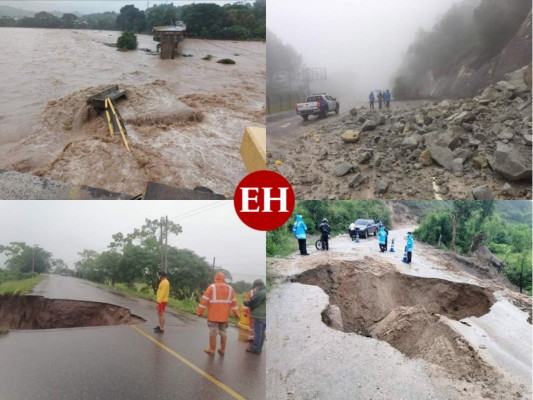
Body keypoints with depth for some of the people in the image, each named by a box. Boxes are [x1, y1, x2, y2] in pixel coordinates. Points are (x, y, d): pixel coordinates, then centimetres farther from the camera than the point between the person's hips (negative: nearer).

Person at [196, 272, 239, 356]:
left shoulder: (211, 287, -8)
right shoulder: (230, 288, 5)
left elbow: (204, 301, -8)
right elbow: (234, 302, 9)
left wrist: (199, 311, -1)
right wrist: (236, 314, 16)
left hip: (213, 315, -4)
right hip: (224, 316, 4)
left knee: (213, 332, 5)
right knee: (223, 332, 14)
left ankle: (212, 349, 11)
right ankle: (222, 350, 18)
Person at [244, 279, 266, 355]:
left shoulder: (260, 293, -17)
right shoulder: (265, 292, 13)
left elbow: (252, 303, -15)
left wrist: (245, 302, 5)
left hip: (259, 316, -9)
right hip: (264, 316, 9)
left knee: (257, 332, -1)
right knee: (262, 332, 14)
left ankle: (255, 349, 5)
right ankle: (259, 348, 22)